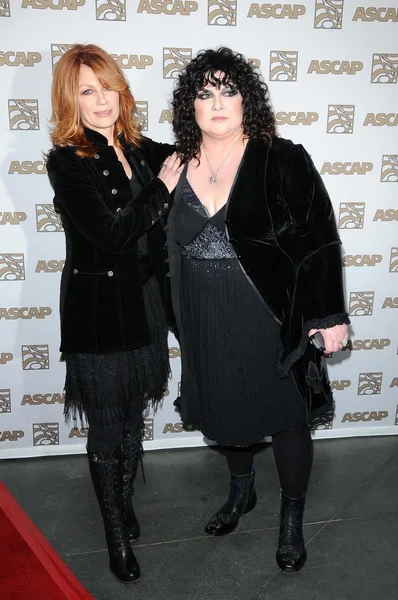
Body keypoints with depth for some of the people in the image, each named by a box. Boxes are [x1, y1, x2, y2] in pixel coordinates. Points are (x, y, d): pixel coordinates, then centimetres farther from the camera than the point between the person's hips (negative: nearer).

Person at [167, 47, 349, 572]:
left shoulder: (282, 160, -11)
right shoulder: (178, 165, 1)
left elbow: (320, 236, -10)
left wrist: (329, 315, -11)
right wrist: (179, 318, 12)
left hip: (272, 318, -4)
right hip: (208, 324, 4)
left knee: (285, 415, 10)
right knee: (227, 410, 20)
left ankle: (292, 519, 34)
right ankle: (241, 492, 48)